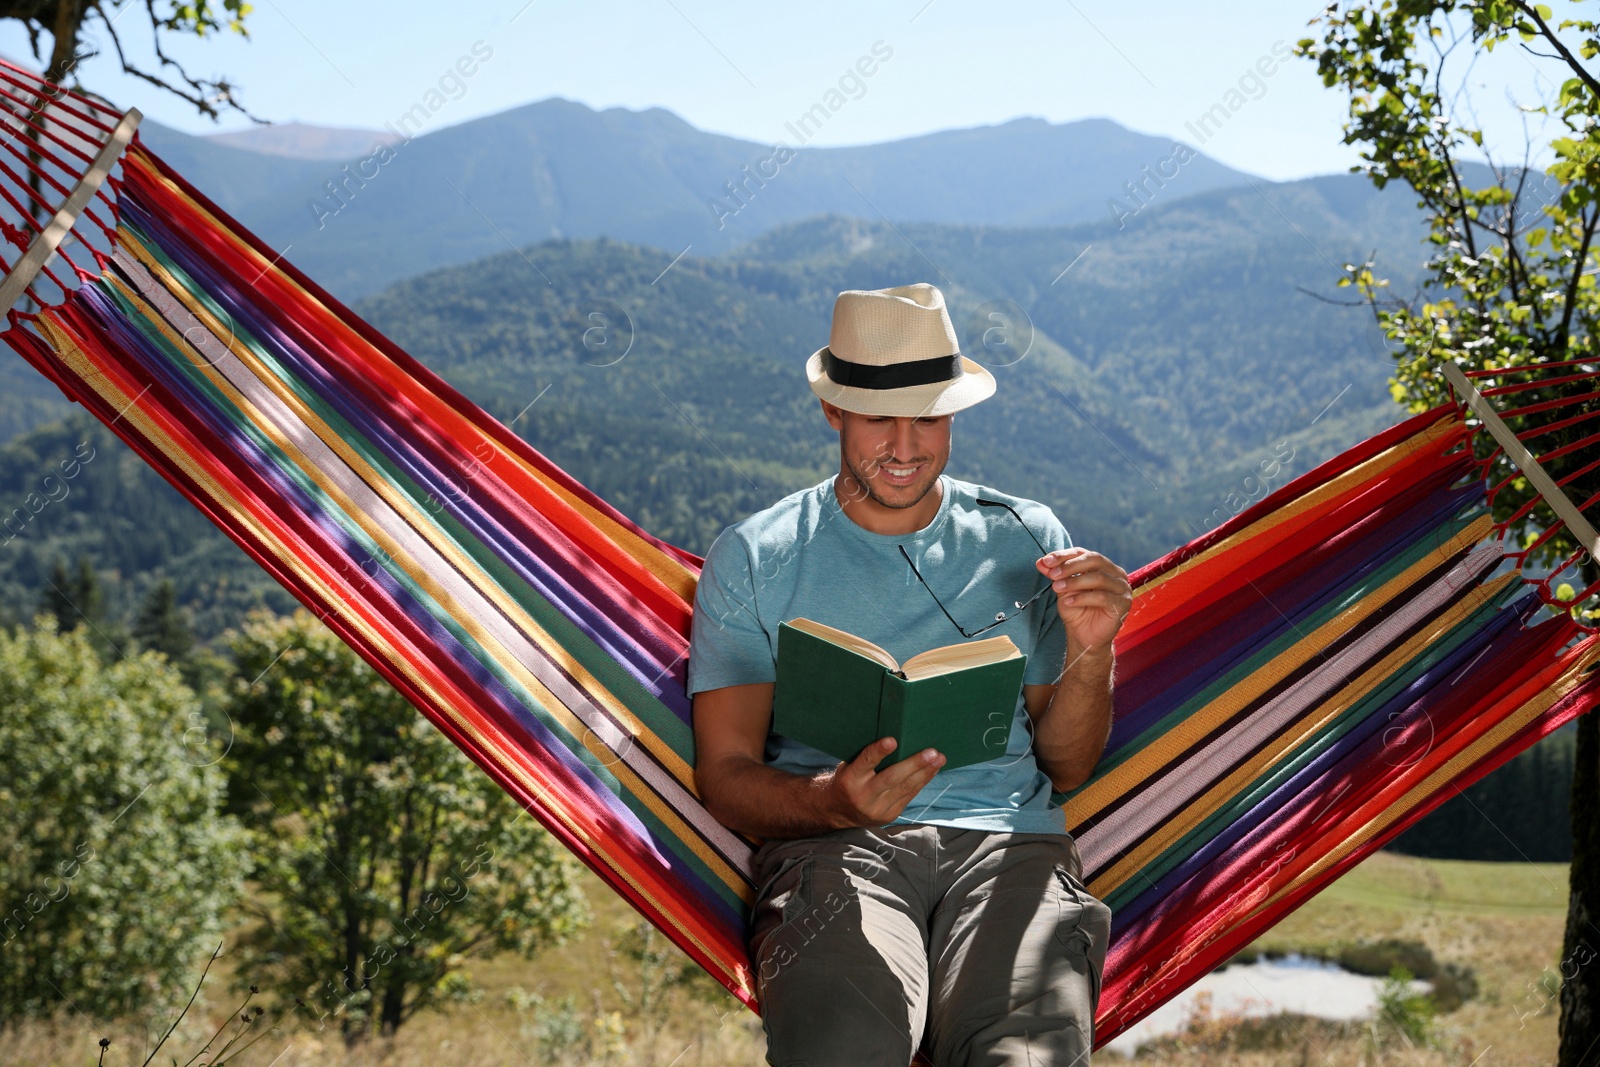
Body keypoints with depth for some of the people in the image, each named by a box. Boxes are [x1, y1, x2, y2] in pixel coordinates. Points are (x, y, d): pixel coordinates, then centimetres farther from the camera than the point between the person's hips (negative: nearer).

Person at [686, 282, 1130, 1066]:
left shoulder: (1026, 541, 16)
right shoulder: (751, 558, 11)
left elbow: (1067, 768, 16)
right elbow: (725, 778, 4)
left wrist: (1090, 652, -3)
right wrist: (833, 800, -17)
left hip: (1004, 837, 1)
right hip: (831, 845, -1)